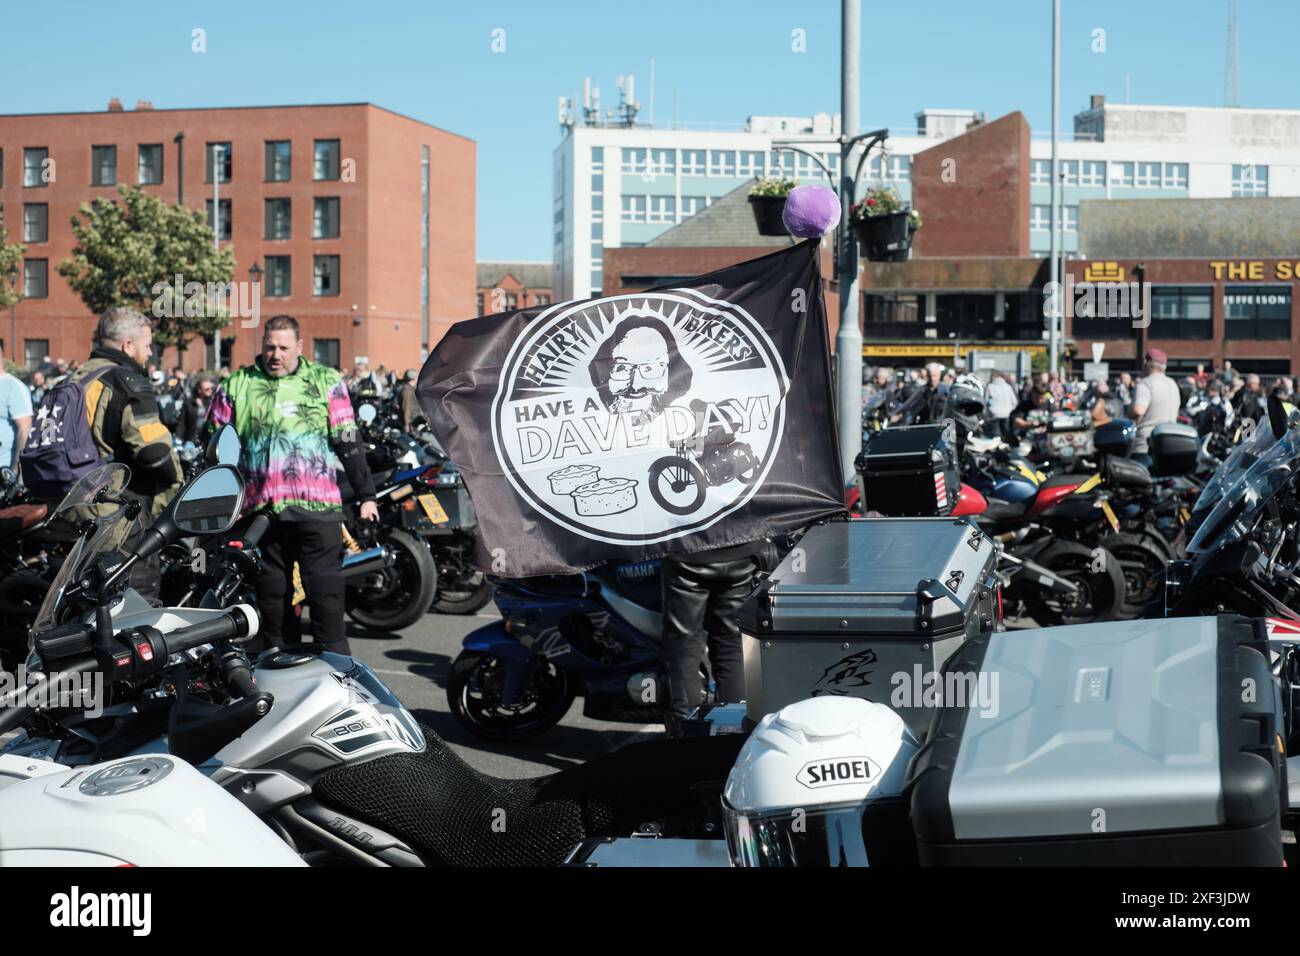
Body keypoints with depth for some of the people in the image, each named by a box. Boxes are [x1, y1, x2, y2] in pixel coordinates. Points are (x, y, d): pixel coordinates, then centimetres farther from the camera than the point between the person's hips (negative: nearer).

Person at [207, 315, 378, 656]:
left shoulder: (326, 382, 9)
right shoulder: (237, 385, 11)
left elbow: (349, 442, 8)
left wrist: (366, 495, 4)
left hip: (317, 506, -2)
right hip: (261, 510, 2)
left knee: (326, 594, -4)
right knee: (271, 596, 8)